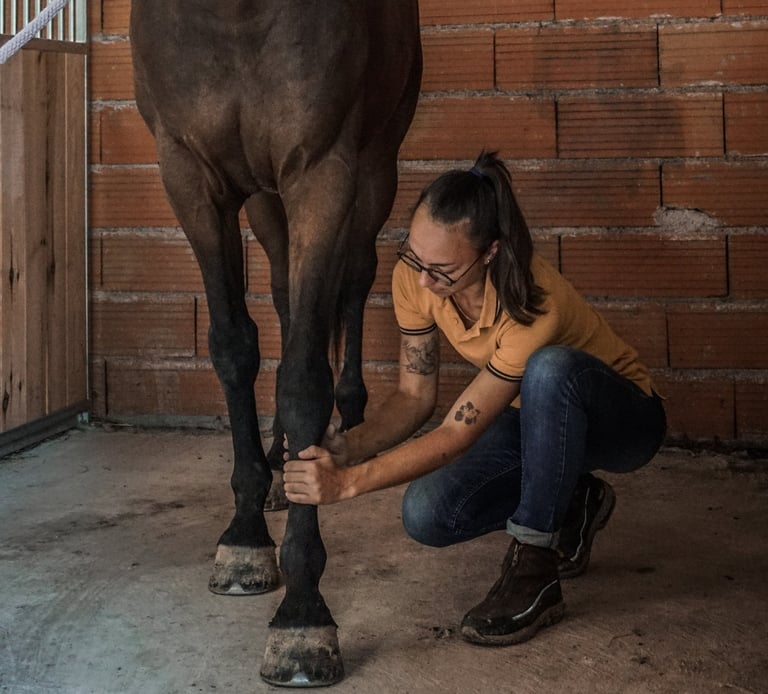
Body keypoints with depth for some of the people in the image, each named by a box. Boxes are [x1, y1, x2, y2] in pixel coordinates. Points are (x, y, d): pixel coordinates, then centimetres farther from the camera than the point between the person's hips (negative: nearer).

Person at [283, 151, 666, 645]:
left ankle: (535, 571, -26)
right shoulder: (416, 276, -19)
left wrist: (348, 482, -40)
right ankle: (568, 508, 7)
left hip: (622, 418, -5)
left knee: (549, 367, -41)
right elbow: (416, 396, -11)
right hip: (536, 419, 6)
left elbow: (457, 434, -34)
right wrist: (347, 447, -30)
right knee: (426, 516, -19)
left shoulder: (532, 304, -37)